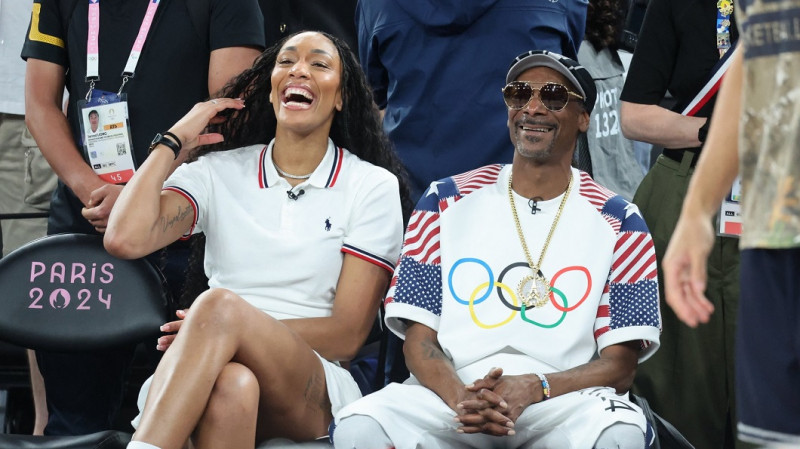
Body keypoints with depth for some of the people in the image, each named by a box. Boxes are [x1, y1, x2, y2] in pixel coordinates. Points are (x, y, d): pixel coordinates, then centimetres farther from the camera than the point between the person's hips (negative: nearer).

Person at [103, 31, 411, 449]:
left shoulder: (372, 186, 8)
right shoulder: (219, 172, 14)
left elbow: (346, 335, 1)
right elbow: (125, 238, -5)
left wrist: (223, 325, -8)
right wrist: (173, 141, 6)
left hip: (315, 393, -1)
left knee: (219, 304, -34)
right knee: (232, 383, -40)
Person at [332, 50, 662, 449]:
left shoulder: (617, 222, 10)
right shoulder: (446, 203, 14)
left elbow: (619, 365, 4)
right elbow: (419, 339, 8)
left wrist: (533, 389, -16)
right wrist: (461, 398, -15)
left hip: (564, 398, -1)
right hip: (451, 391, 1)